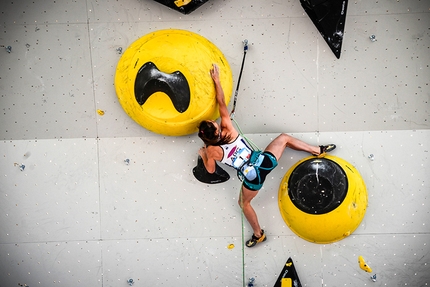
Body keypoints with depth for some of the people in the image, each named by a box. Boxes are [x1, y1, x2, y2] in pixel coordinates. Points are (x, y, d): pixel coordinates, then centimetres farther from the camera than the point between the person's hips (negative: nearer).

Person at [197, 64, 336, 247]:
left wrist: (202, 155, 26)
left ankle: (258, 235, 37)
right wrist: (216, 80, 7)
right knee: (284, 138, 27)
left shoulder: (211, 150, -6)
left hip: (251, 177, -1)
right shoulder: (227, 128, -4)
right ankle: (319, 151, 33)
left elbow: (211, 170, 11)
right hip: (264, 161, 2)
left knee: (244, 203, 29)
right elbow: (222, 103, 2)